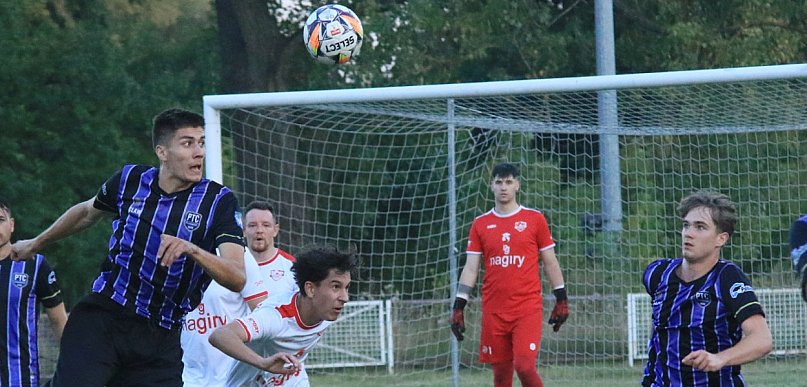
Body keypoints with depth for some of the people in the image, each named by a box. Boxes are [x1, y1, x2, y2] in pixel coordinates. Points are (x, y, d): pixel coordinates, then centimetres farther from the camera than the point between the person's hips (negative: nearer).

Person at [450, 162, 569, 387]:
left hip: (528, 308, -3)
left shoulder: (534, 219, 4)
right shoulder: (481, 224, 9)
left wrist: (561, 299, 6)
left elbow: (550, 262, 8)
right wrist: (458, 306, 2)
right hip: (493, 311, 3)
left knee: (524, 366, -16)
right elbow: (470, 268, 9)